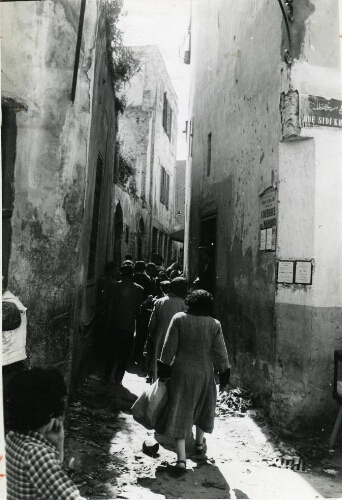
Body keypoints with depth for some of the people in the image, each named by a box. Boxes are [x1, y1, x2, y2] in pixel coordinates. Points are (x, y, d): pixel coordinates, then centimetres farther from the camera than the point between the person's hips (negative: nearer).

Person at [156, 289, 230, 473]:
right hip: (204, 373, 2)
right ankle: (199, 442, 42)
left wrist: (163, 369, 2)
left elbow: (169, 347, -7)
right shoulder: (214, 325, -6)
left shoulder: (179, 319, -8)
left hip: (181, 373, -1)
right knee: (203, 407, 24)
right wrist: (224, 374, 7)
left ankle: (181, 457, -2)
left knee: (180, 411, 3)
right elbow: (220, 353, -3)